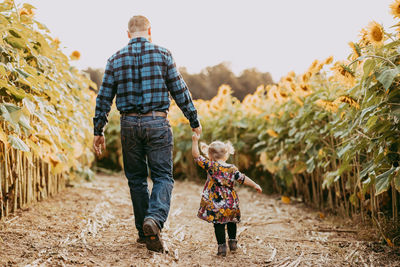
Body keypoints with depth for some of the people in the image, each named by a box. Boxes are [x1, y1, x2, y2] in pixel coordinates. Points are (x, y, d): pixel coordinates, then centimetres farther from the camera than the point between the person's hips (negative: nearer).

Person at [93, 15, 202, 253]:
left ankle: (144, 232, 17)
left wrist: (98, 131, 11)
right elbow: (180, 91, 1)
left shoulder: (116, 59, 5)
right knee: (163, 176, 2)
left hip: (129, 124, 2)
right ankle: (155, 219, -23)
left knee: (136, 178, 13)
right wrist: (194, 121, 10)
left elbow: (104, 98, 4)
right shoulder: (162, 54, 0)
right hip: (157, 123, -2)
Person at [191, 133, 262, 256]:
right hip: (231, 203, 3)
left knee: (218, 224, 4)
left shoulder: (210, 165, -7)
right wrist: (255, 185, 14)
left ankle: (222, 246, 2)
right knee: (231, 221, 23)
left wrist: (195, 141, -3)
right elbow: (242, 178, 4)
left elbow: (196, 155, -7)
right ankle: (233, 242, 28)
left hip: (216, 204, -3)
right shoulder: (232, 168, 1)